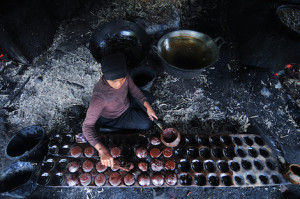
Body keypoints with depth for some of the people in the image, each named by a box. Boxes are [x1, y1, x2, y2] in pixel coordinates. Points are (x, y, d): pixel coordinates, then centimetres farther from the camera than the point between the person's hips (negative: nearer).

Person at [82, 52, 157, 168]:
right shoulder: (99, 96, -43)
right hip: (112, 119, -5)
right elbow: (87, 126, -38)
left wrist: (148, 106, -19)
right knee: (146, 124, -6)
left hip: (128, 102, 5)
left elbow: (134, 90, -8)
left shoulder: (123, 75, -28)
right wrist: (102, 149, -51)